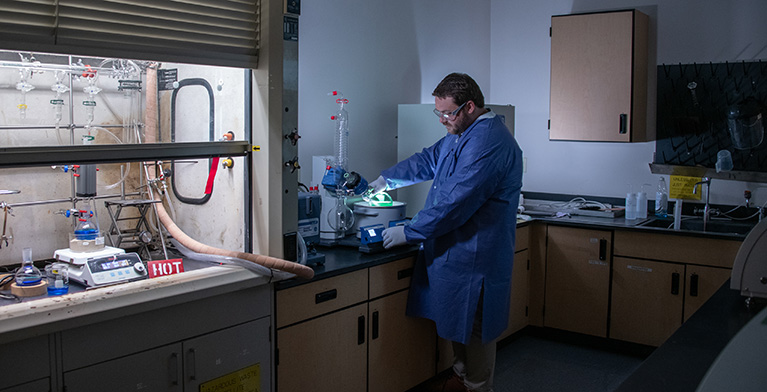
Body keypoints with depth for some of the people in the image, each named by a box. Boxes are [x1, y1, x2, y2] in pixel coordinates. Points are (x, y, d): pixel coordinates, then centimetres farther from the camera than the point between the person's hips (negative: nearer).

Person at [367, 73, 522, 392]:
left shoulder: (489, 143, -24)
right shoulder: (461, 133, 12)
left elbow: (456, 203, -27)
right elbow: (428, 160, 26)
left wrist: (409, 233, -21)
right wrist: (386, 179, 18)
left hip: (474, 255, -10)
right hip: (453, 250, 10)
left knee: (473, 328, 3)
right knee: (457, 321, 20)